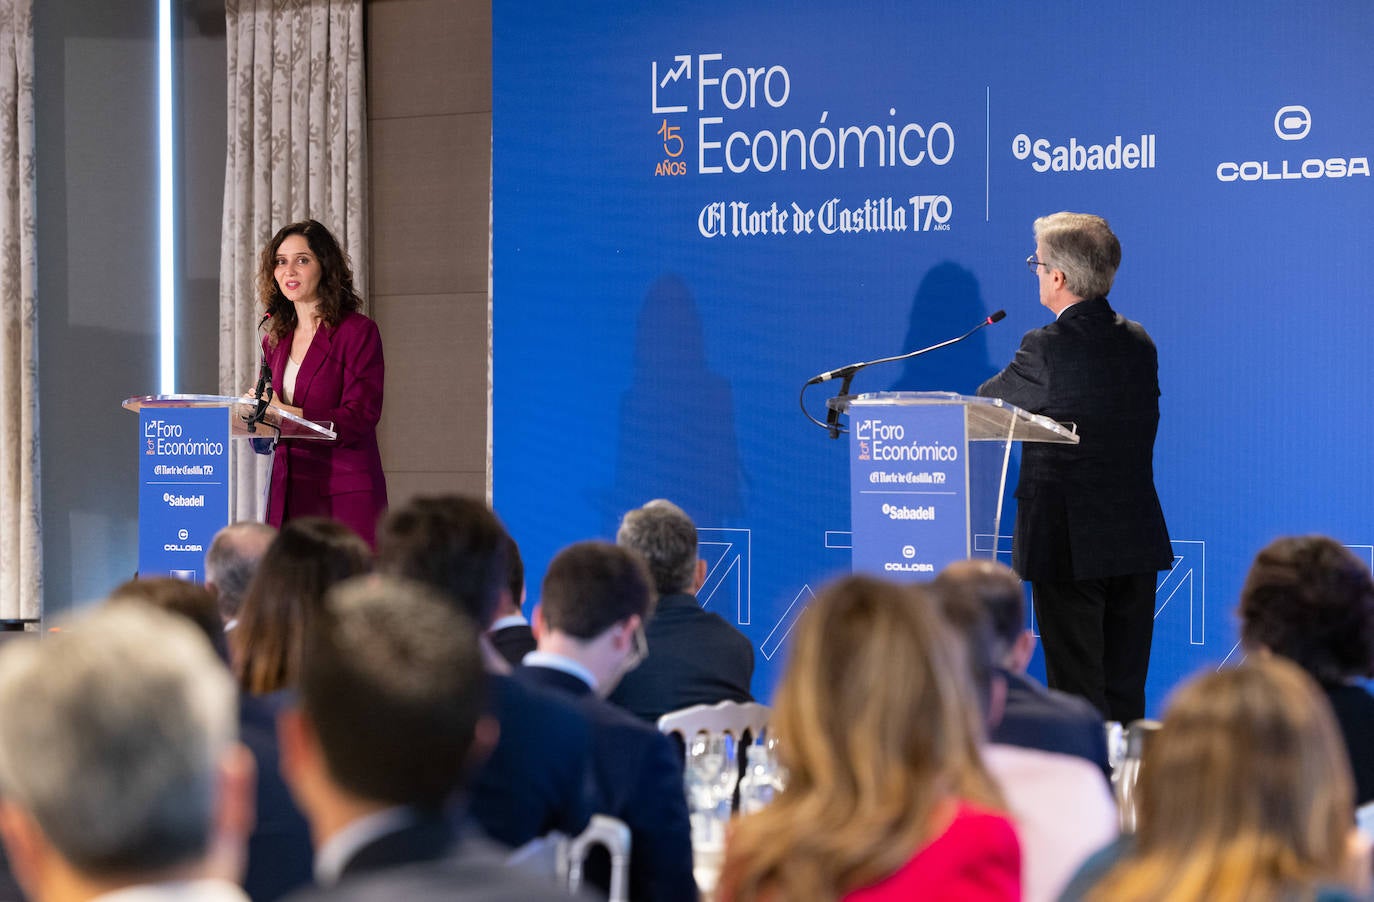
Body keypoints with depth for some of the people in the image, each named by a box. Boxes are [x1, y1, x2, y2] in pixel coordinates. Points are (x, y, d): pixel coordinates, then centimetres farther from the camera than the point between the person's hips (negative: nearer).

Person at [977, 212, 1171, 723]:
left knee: (1079, 696, -1)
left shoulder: (1047, 349, -15)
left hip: (1068, 543, -6)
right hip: (1138, 542, 6)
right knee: (1126, 695, 12)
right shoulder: (1139, 343, 6)